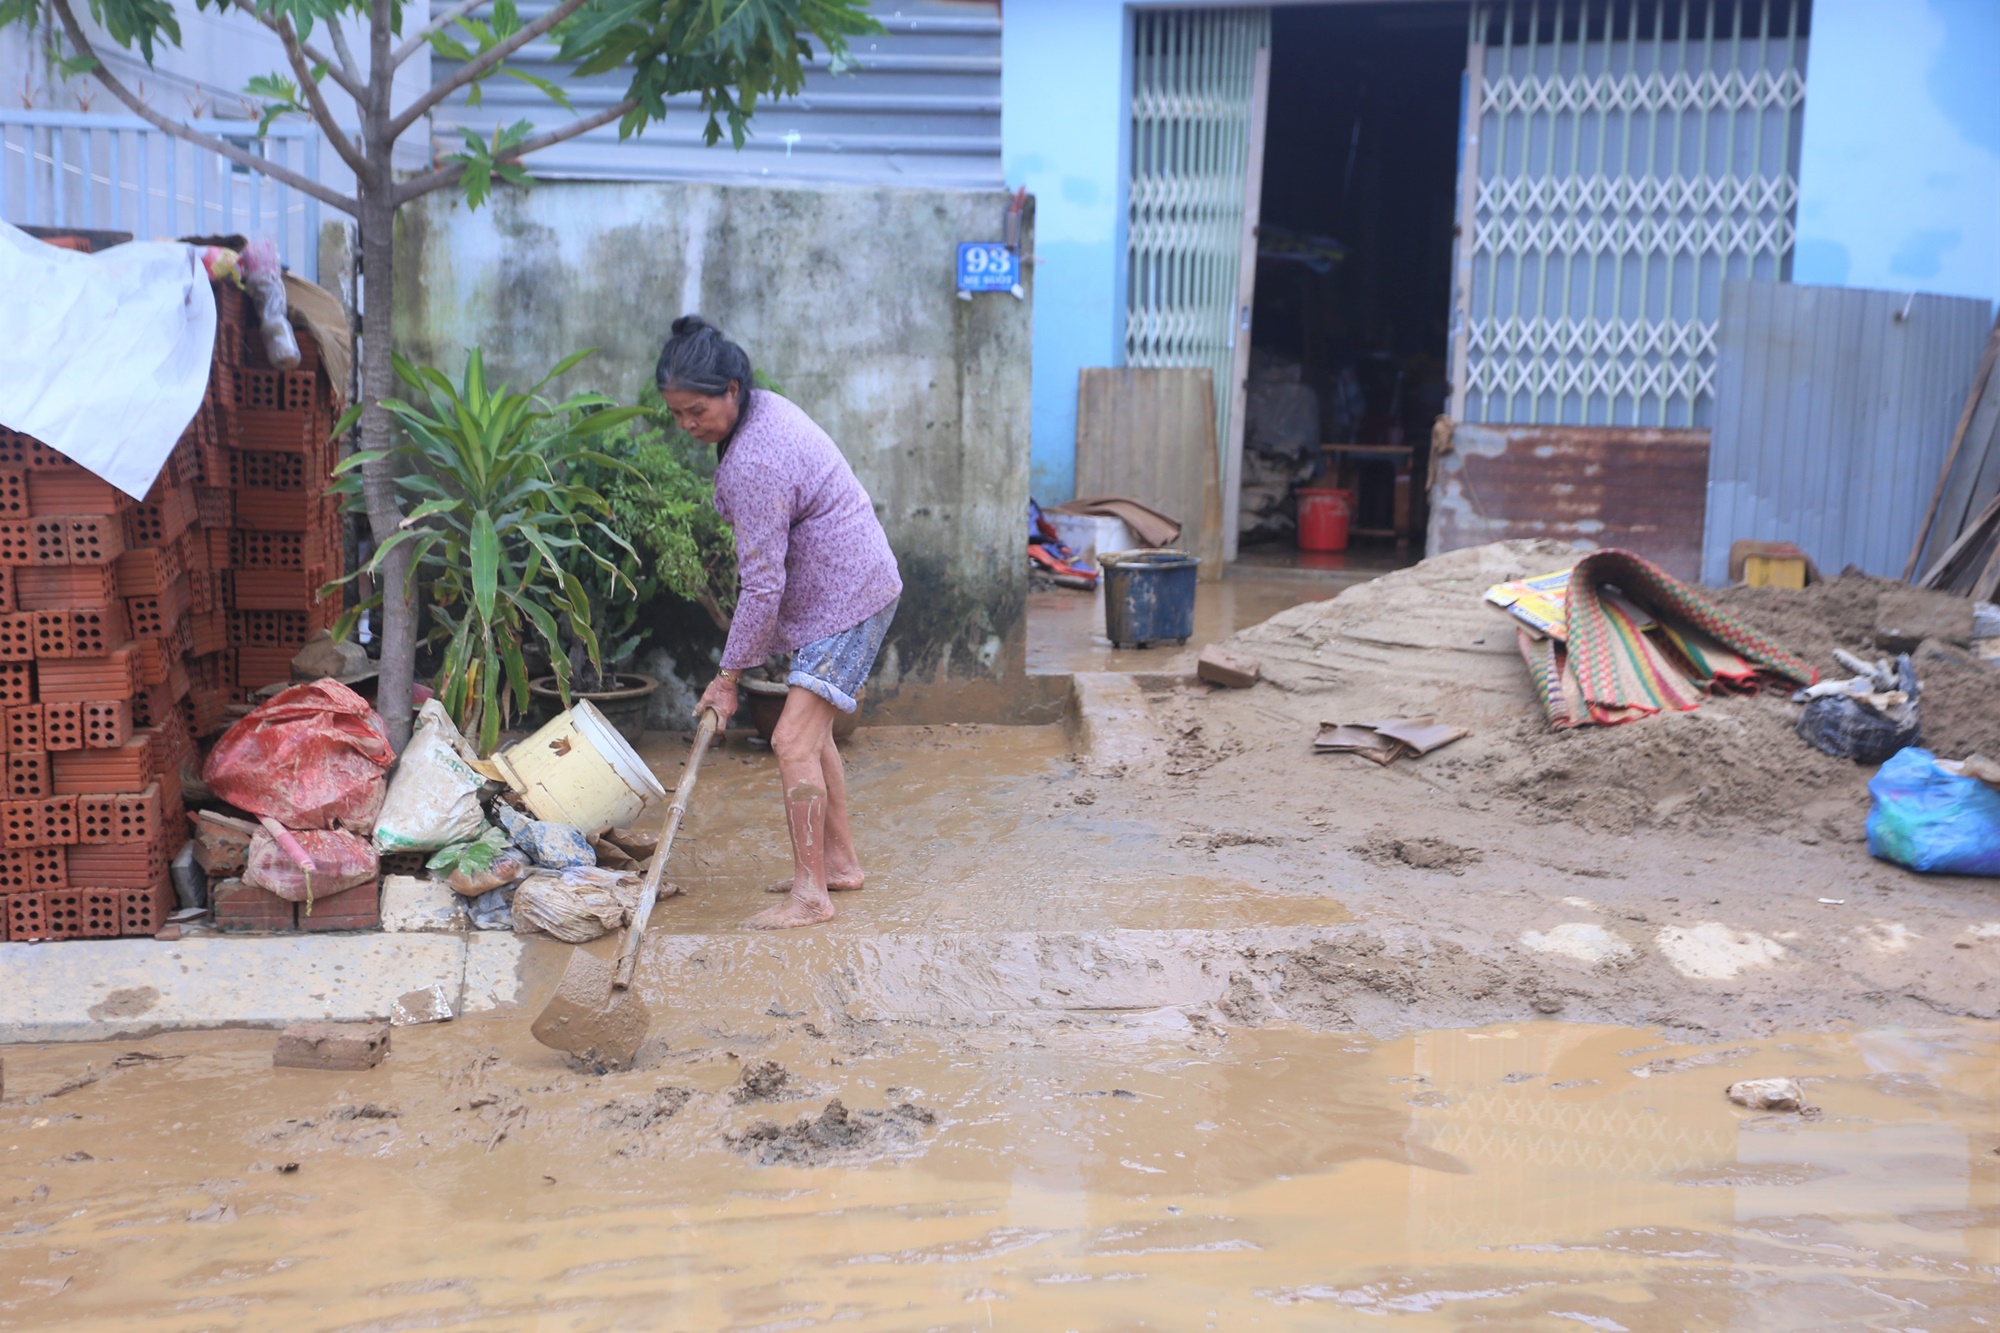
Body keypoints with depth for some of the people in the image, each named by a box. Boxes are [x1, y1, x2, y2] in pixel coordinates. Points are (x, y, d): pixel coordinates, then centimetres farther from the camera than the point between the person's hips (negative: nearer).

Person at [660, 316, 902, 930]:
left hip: (846, 599, -11)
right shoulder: (764, 408, 4)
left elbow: (763, 586, -24)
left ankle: (810, 893, -7)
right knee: (813, 732, 17)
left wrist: (728, 677, -16)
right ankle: (840, 862, 29)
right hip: (846, 590, 11)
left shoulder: (754, 464, -27)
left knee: (794, 740, -13)